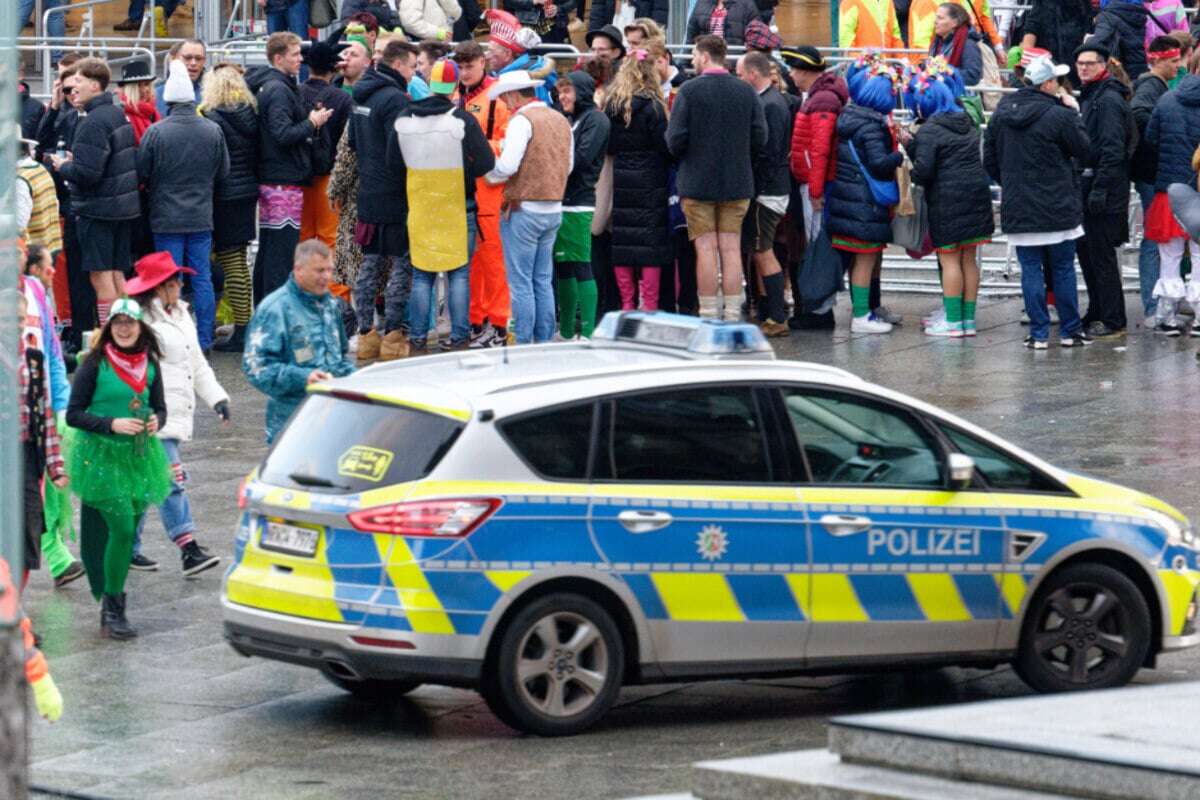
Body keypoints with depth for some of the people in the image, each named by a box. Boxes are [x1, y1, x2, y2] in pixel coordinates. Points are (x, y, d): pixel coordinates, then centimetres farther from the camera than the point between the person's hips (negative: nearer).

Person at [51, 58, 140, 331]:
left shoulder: (93, 122, -19)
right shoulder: (119, 115, 11)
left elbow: (87, 173, -25)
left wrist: (63, 166, -5)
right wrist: (75, 160, 14)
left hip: (97, 208, -9)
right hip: (124, 206, 9)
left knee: (101, 275, -4)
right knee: (117, 274, 14)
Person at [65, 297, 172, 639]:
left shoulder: (148, 364, 7)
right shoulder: (95, 363, -8)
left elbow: (159, 407, 17)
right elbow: (74, 414, -7)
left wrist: (156, 421, -6)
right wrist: (112, 424, -20)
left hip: (139, 456, 5)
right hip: (101, 456, -5)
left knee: (128, 533, 6)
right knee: (121, 528, -16)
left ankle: (111, 608, 18)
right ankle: (112, 609, -6)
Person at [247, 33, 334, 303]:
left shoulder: (266, 86, 16)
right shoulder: (279, 90, -15)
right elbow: (283, 134, -23)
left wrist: (311, 122, 11)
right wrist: (312, 123, -11)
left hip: (267, 178, 10)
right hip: (285, 182, -10)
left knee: (268, 249, 14)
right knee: (282, 249, -8)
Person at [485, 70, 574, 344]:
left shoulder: (522, 120, -14)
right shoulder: (560, 120, 11)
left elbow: (507, 165, -21)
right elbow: (569, 165, 18)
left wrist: (490, 174, -2)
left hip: (524, 208, -7)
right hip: (554, 208, 7)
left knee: (521, 283, -2)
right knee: (543, 281, 12)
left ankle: (523, 344, -2)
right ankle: (544, 341, 14)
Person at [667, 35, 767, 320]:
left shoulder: (689, 90, -9)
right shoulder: (747, 92, 2)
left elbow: (675, 139, -11)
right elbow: (760, 138, 1)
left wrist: (681, 158, 10)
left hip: (697, 182, -3)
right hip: (737, 184, 3)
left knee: (706, 249, 0)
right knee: (731, 249, 6)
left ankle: (708, 314, 0)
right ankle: (732, 314, 5)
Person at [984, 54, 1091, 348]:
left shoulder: (1001, 114, 3)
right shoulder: (1059, 116, -14)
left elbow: (990, 159, 11)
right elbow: (1084, 150, -3)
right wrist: (1073, 114, 7)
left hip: (1018, 209, 3)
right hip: (1057, 207, -3)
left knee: (1030, 270, 6)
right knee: (1063, 269, 8)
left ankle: (1038, 333, 5)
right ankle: (1070, 330, 13)